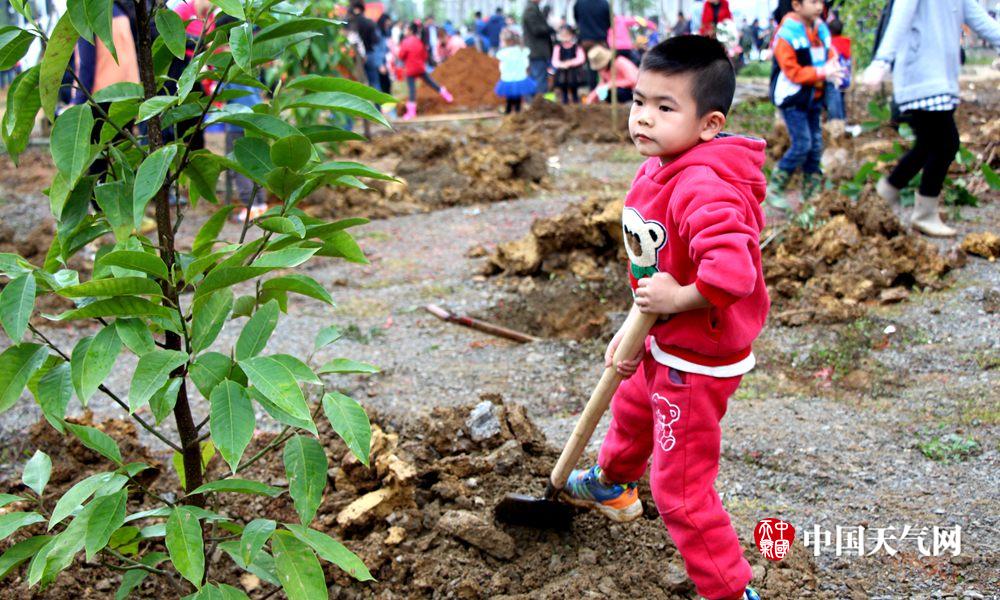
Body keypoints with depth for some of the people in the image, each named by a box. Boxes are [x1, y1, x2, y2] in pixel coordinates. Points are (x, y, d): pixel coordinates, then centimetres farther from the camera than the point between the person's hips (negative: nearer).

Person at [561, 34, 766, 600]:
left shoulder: (703, 190, -32)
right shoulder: (656, 172, 1)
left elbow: (732, 272, -46)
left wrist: (679, 298, -31)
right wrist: (634, 328, 4)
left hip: (698, 361, -11)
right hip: (663, 346, 11)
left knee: (681, 490, -2)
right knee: (631, 410, 37)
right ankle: (613, 485, 68)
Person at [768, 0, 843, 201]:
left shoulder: (821, 29, 5)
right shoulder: (787, 34, -17)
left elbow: (830, 57, 13)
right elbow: (793, 72, -20)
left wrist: (833, 71, -10)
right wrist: (822, 73, -24)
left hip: (814, 97, 7)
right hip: (793, 98, -7)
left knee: (816, 146, 9)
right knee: (802, 144, -12)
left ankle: (812, 193, 21)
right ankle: (774, 189, 2)